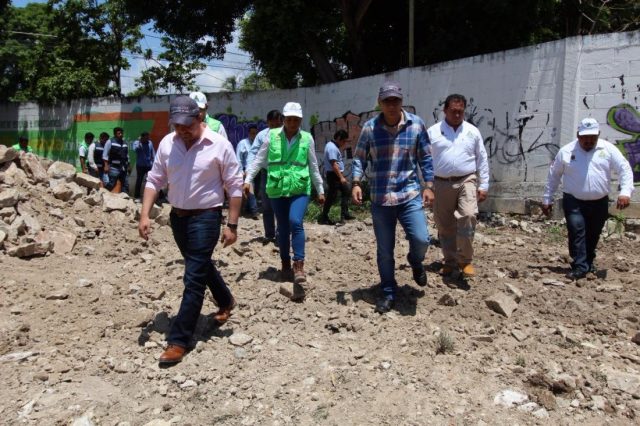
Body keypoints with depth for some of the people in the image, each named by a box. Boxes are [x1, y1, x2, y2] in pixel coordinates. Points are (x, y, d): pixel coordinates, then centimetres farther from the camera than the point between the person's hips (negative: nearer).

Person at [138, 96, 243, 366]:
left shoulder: (219, 145, -13)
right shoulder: (167, 143, 0)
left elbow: (235, 187, -10)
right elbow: (154, 180, 5)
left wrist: (232, 225, -12)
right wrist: (145, 215, -6)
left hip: (205, 217, -6)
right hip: (177, 217, 6)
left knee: (193, 278, -5)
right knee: (202, 265, 23)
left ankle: (179, 341, 4)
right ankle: (226, 301, 49)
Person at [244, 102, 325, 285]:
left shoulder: (307, 138, 2)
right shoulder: (272, 136, 1)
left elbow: (313, 167, 9)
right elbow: (259, 160, 4)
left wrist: (320, 190, 11)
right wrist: (248, 179, -4)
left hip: (300, 189, -1)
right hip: (277, 189, 1)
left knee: (295, 222, -20)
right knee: (283, 228, 10)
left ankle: (299, 265, -14)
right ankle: (286, 263, 27)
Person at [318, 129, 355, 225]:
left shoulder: (334, 146, 16)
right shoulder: (332, 148, -18)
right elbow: (334, 164, -25)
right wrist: (341, 177, -26)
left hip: (337, 175, 11)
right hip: (333, 175, -11)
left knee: (347, 191, 14)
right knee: (332, 196, -6)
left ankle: (344, 214, 19)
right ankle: (323, 218, 3)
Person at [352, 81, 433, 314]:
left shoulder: (416, 124, 1)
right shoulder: (370, 127, 0)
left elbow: (426, 158, 7)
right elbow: (359, 158, 6)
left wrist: (428, 185, 0)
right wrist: (356, 183, -8)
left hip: (409, 194, -1)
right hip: (380, 198, 1)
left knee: (421, 239, -15)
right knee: (384, 250, 8)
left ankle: (415, 262, 23)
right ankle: (388, 293, 26)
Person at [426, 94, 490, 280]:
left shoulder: (473, 132, 7)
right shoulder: (433, 132, 3)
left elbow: (482, 160, 9)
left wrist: (483, 186, 4)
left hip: (467, 181, 0)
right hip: (442, 184, 1)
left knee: (468, 217, -19)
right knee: (445, 226, 6)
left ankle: (465, 260, -3)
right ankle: (450, 261, 23)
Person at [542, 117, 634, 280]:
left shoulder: (608, 149, 0)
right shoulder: (566, 151, -1)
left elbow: (625, 169, -3)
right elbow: (553, 175, 5)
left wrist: (625, 192, -19)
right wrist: (547, 199, 5)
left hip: (599, 202, 2)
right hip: (574, 202, -2)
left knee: (593, 235, 14)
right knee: (577, 231, -17)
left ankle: (588, 262, 35)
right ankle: (580, 267, -12)